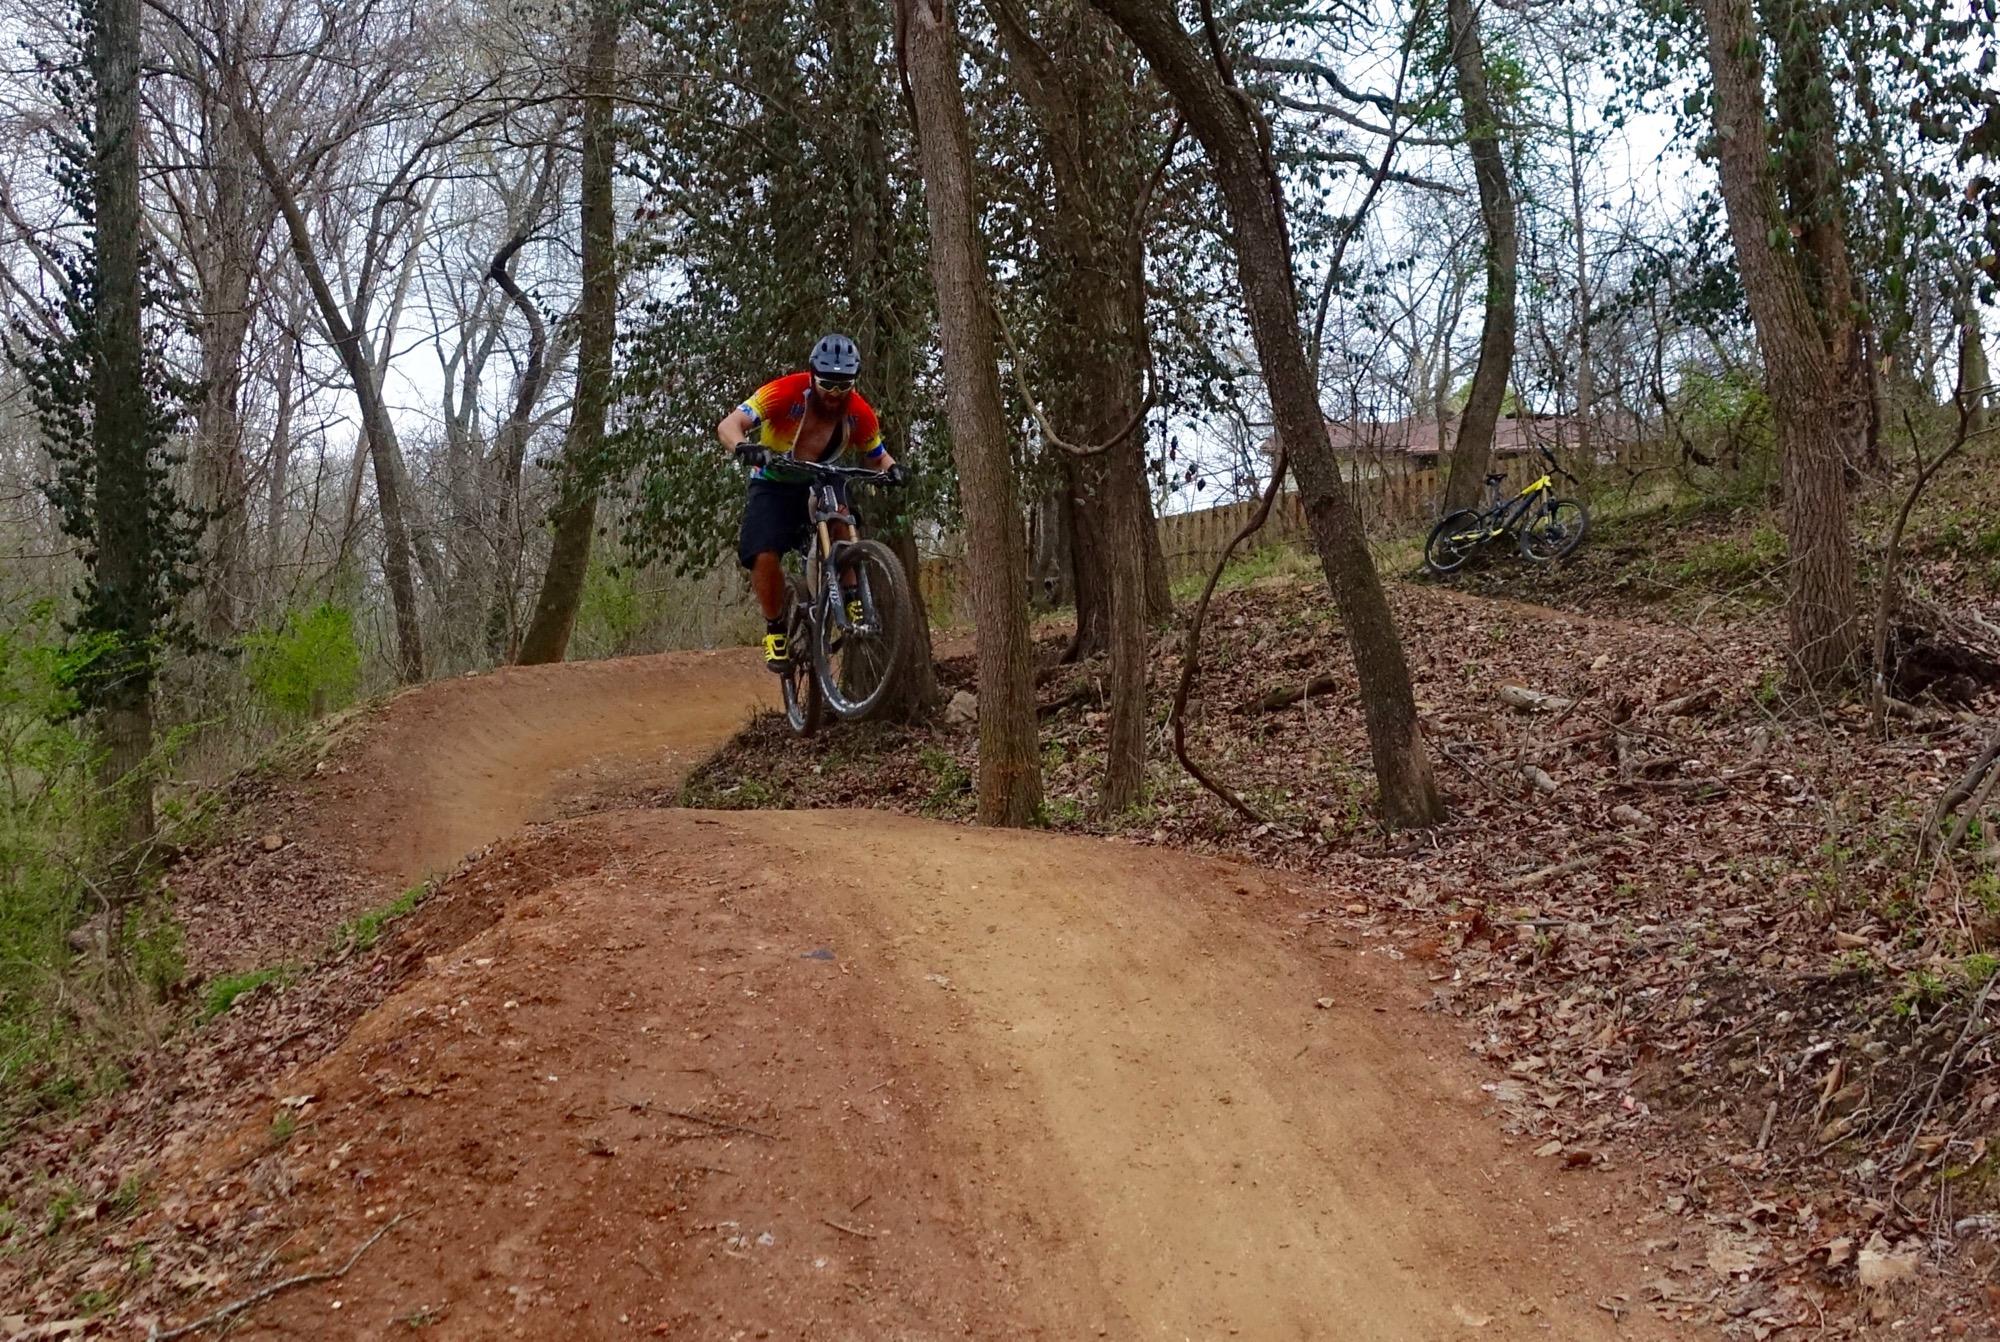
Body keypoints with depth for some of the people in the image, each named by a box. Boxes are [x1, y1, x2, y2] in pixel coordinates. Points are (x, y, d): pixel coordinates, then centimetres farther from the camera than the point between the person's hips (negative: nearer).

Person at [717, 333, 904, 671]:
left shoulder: (860, 414, -14)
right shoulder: (785, 393, -25)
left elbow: (877, 456, 1)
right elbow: (729, 425, -31)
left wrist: (890, 468, -23)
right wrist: (745, 448, -53)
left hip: (821, 481, 2)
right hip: (773, 484, -2)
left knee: (841, 521, -32)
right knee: (764, 557, -22)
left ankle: (852, 599, -17)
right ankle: (775, 629, 0)